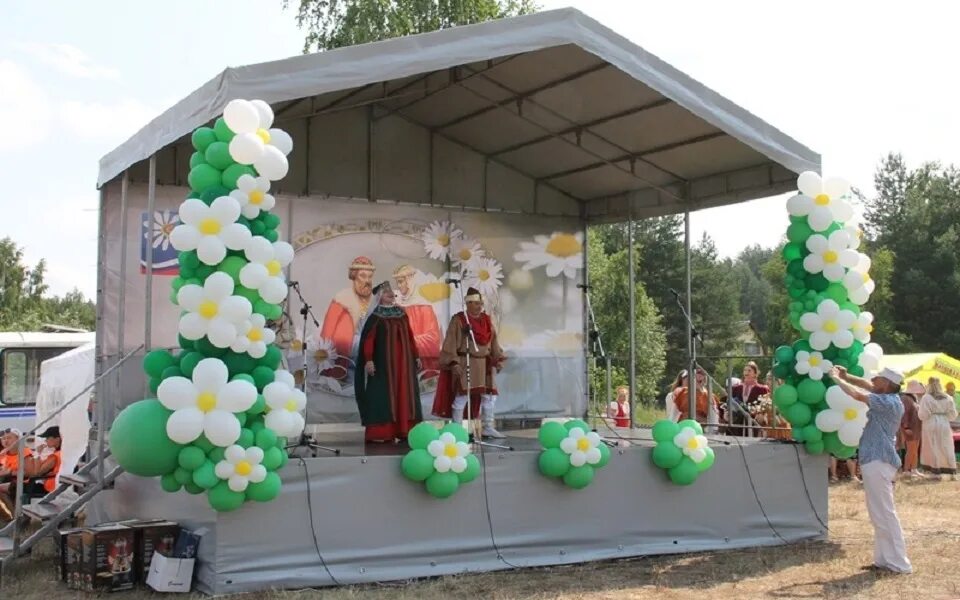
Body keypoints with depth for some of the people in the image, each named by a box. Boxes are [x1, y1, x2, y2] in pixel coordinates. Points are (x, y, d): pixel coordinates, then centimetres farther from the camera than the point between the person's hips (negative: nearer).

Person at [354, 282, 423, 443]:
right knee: (383, 395, -6)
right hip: (383, 361, -6)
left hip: (403, 361, 6)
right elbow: (368, 339, -11)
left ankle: (404, 430, 8)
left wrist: (416, 356, 13)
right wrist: (368, 360, -20)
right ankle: (380, 433, -6)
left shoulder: (402, 314, 12)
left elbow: (410, 337, 15)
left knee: (404, 394, 4)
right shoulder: (375, 316, -5)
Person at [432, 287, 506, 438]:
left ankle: (488, 428, 18)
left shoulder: (486, 320, 9)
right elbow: (450, 343, -12)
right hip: (464, 363, -6)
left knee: (490, 395, 8)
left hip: (483, 363, 7)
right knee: (462, 395, -7)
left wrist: (498, 359, 2)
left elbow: (493, 341, 13)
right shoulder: (458, 320, -10)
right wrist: (454, 363, -21)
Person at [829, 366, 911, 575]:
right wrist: (846, 376, 14)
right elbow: (867, 385, 24)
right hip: (876, 461, 10)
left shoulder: (889, 402, -16)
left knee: (884, 514, -7)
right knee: (880, 514, 14)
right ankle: (885, 559, 19)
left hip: (878, 462, -10)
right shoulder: (889, 398, 11)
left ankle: (899, 563, -4)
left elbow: (858, 395, -22)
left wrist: (837, 378, -9)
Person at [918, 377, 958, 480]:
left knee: (934, 448, 2)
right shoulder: (948, 398, 3)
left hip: (931, 426, -3)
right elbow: (953, 415, 5)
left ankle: (937, 472, 1)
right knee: (947, 448, 10)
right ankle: (952, 472, 11)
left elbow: (923, 415, -11)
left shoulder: (926, 398, -9)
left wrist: (918, 411, 9)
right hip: (944, 425, 3)